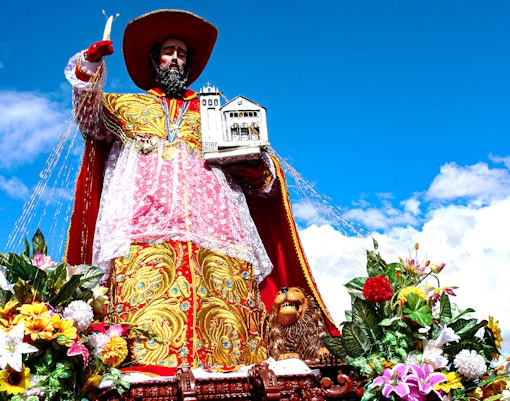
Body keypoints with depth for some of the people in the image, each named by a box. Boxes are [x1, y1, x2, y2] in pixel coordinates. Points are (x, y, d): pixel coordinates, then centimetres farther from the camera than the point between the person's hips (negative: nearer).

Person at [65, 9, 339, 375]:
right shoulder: (126, 106, 30)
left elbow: (250, 163, 26)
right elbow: (89, 118, 11)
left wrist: (254, 166, 1)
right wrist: (90, 67, -4)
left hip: (210, 217, 1)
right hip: (148, 217, -1)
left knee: (223, 285, -19)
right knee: (147, 286, -22)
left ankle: (234, 363, -24)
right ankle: (146, 365, -28)